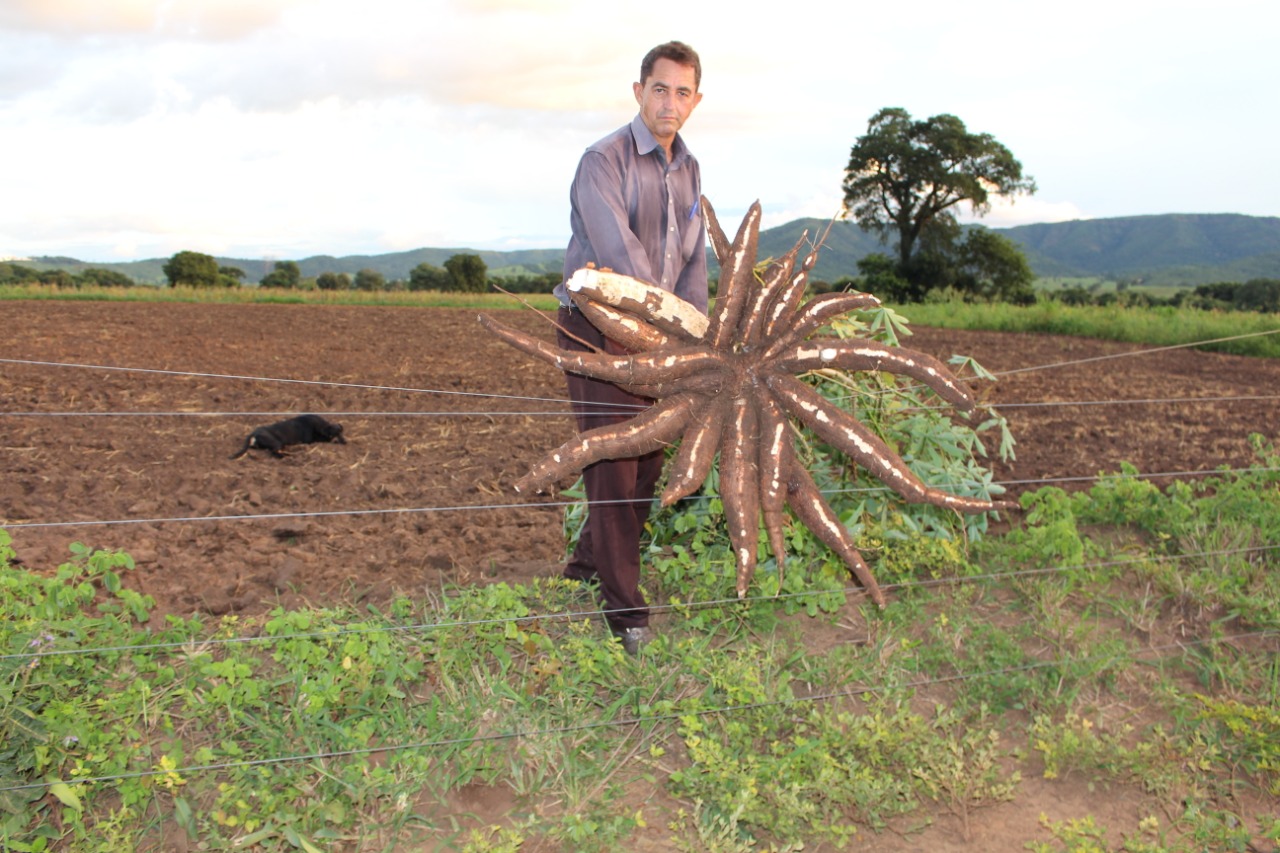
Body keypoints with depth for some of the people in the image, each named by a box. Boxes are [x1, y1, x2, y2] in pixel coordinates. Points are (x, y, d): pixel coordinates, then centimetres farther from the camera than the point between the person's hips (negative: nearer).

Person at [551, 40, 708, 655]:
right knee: (612, 466, -7)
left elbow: (692, 259, 10)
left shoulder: (688, 170, 11)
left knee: (650, 460, 10)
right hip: (598, 331, -7)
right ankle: (625, 612, 1)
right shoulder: (604, 161, -13)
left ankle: (587, 569, 29)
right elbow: (619, 253, -24)